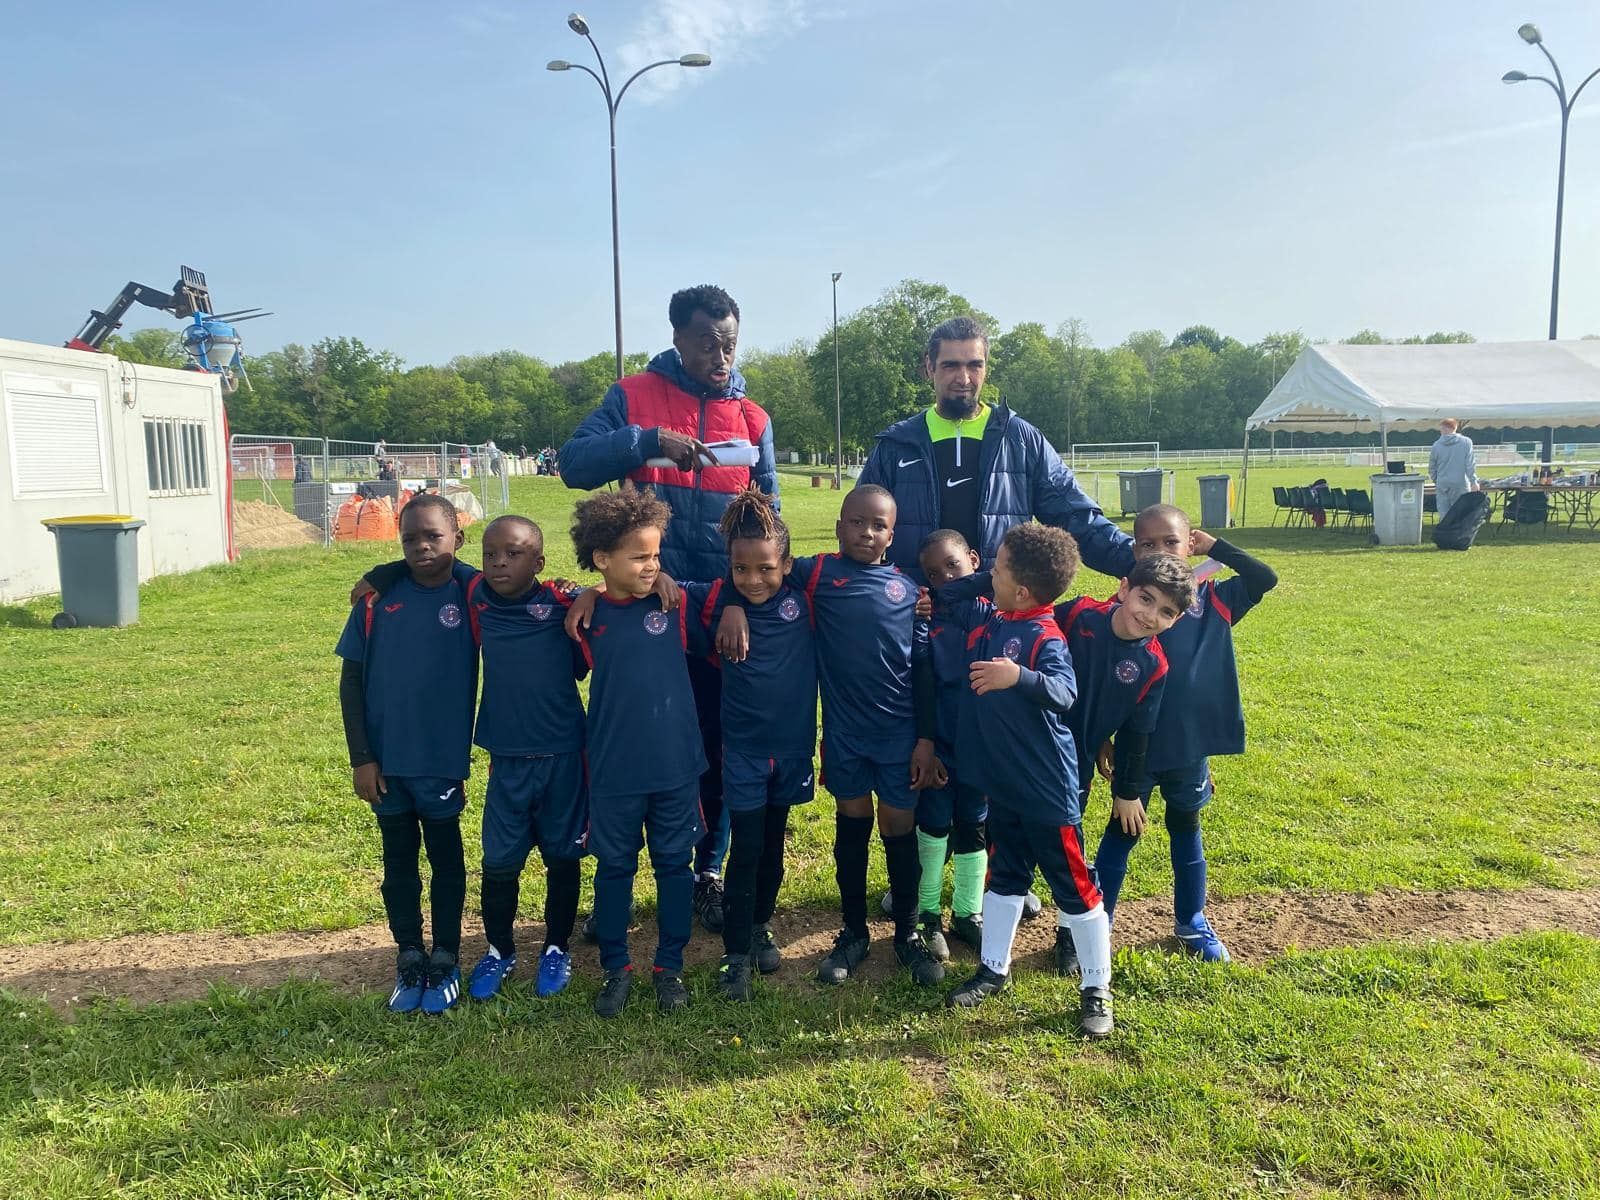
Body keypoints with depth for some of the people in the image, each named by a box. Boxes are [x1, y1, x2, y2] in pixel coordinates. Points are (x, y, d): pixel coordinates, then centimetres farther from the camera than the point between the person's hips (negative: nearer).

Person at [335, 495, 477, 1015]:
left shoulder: (470, 596, -8)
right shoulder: (378, 597, -4)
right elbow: (351, 679, -1)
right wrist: (360, 757, -3)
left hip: (442, 762, -2)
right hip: (386, 762, 2)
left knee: (446, 861, 13)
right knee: (399, 863, 15)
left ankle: (446, 962, 28)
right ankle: (409, 959, 30)